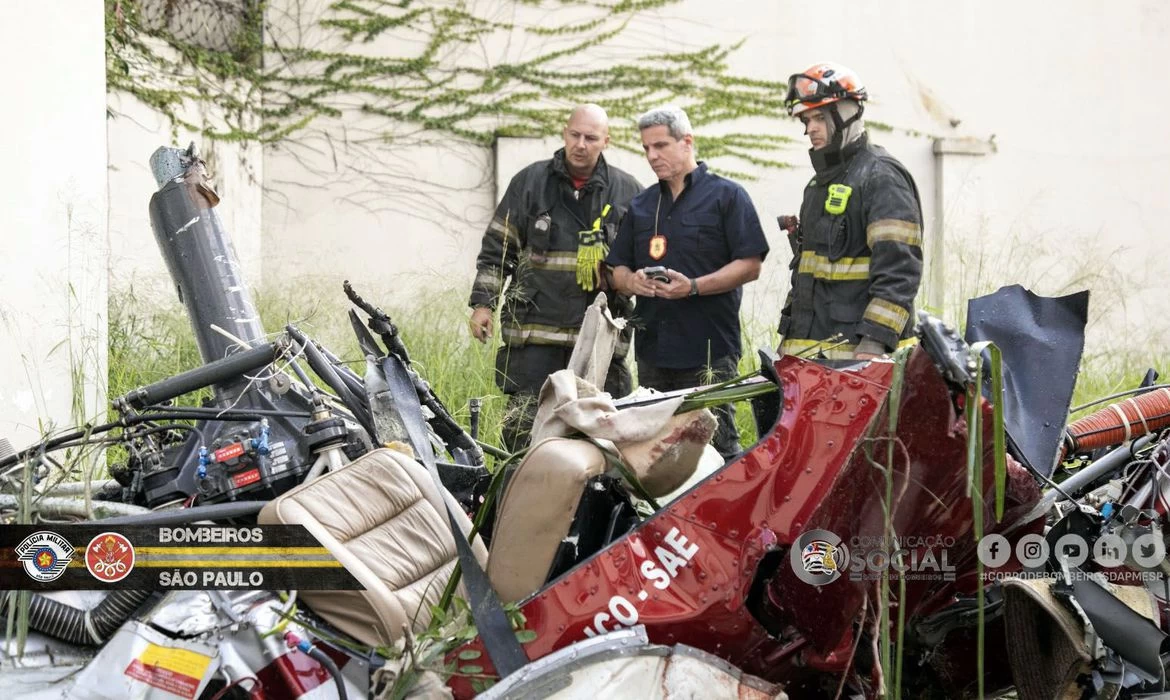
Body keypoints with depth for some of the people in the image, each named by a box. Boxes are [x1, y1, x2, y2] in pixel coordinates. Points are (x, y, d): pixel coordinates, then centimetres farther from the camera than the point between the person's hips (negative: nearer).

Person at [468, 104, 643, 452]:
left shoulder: (628, 192, 7)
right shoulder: (530, 182, 7)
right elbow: (497, 247, 9)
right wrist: (483, 303, 3)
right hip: (535, 330, 0)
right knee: (524, 424, -5)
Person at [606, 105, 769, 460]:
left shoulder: (726, 196, 1)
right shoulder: (640, 205, 19)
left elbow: (750, 265, -6)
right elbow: (617, 268, 22)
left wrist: (693, 287, -18)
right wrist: (631, 281, -3)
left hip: (709, 352, -6)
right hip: (652, 349, 6)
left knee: (716, 443, -8)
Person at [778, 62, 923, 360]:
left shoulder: (881, 178, -8)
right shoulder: (821, 184, 23)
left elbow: (899, 271, -17)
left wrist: (874, 341, -24)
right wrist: (787, 337, 24)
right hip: (805, 347, 9)